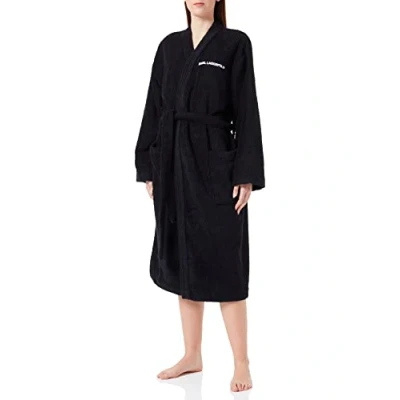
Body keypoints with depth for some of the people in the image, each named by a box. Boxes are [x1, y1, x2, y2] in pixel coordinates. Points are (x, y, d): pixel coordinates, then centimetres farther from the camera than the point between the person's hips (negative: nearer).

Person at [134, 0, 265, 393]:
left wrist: (246, 175, -12)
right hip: (173, 162, 5)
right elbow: (155, 107, 12)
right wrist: (148, 166, 8)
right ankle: (192, 356, 23)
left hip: (214, 163, -5)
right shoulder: (169, 46, 11)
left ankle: (241, 364, 8)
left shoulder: (235, 43, -3)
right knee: (182, 260, 11)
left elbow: (246, 112, -7)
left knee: (222, 265, -4)